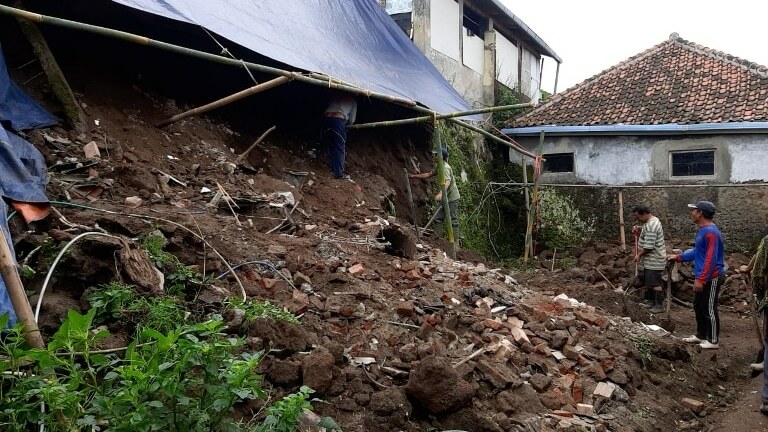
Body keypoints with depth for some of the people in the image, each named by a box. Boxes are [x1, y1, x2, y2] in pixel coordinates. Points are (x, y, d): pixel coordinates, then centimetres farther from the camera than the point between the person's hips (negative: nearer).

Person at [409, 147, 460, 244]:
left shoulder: (445, 167, -19)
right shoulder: (439, 167, 13)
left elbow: (448, 181, -34)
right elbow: (429, 174, 25)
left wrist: (440, 193, -49)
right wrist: (414, 176, 24)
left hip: (452, 197, -10)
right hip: (446, 197, 10)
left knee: (453, 220, -8)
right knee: (438, 218, 10)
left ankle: (456, 243, -5)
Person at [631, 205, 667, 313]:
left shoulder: (651, 226, -24)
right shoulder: (651, 221, 10)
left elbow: (648, 246, -24)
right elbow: (645, 238, 24)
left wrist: (639, 255, -11)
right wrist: (638, 232, 7)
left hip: (654, 261, -11)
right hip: (650, 260, 11)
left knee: (655, 283, -4)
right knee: (649, 281, 18)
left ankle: (659, 305, 2)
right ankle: (650, 300, 27)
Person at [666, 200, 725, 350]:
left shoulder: (710, 232, -23)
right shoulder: (702, 230, 10)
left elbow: (711, 259, -26)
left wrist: (701, 279, -26)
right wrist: (678, 257, 20)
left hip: (711, 278, -10)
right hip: (703, 277, 10)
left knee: (709, 310, 0)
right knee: (698, 307, 18)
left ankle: (713, 341, 11)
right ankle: (700, 335, 31)